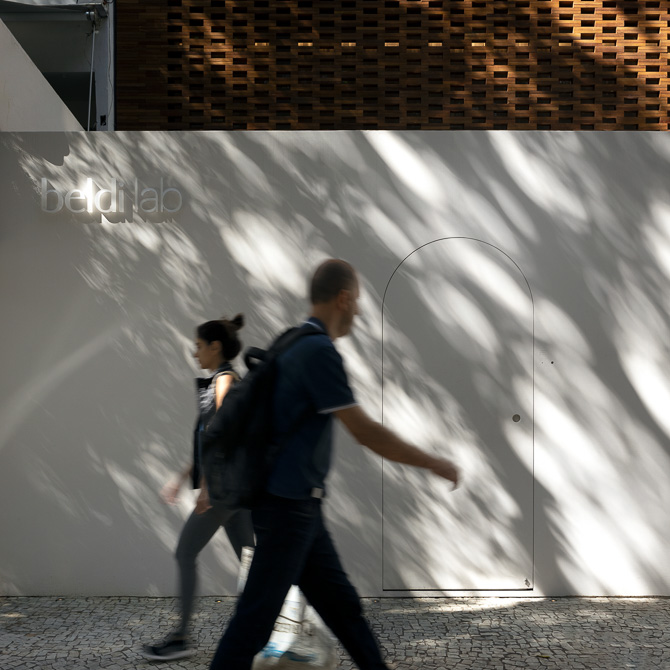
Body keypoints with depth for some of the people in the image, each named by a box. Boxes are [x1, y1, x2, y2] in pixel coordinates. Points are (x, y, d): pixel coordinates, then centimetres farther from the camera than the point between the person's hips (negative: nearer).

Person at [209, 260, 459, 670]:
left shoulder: (296, 342, 12)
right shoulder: (320, 351, -18)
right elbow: (365, 433, -20)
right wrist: (434, 463, -10)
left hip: (301, 505, 10)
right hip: (289, 507, -10)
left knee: (342, 605, 14)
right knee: (256, 620, -2)